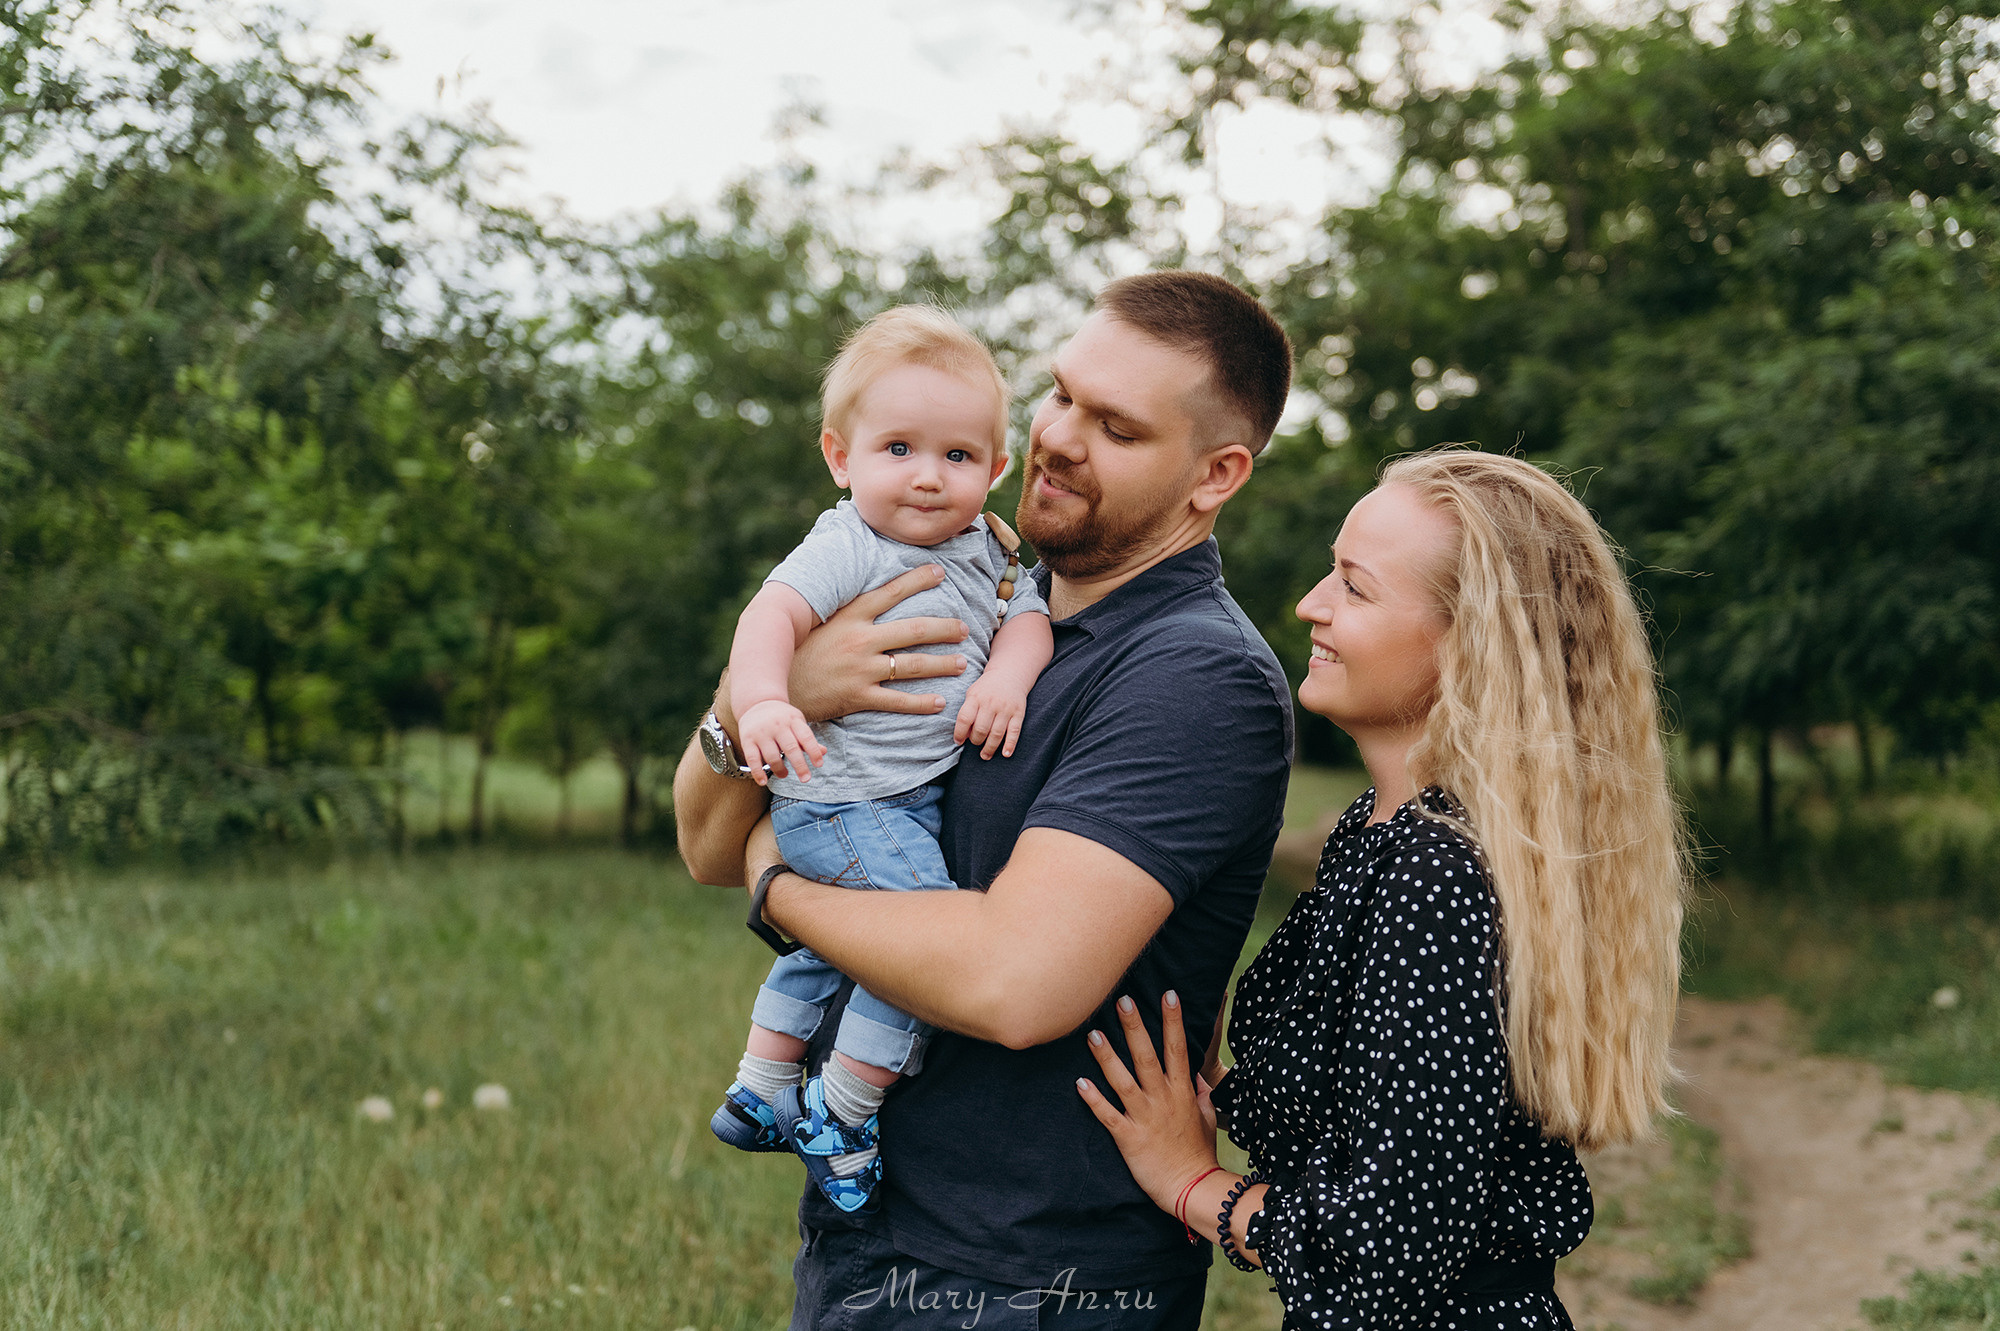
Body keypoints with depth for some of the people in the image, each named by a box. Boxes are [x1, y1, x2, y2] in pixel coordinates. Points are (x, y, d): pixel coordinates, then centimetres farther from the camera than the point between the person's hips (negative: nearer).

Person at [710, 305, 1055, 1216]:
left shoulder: (987, 549, 8)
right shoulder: (847, 548, -16)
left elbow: (1025, 613, 3)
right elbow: (770, 617, -27)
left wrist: (1008, 672, -20)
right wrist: (761, 704, -46)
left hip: (920, 799, 9)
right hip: (844, 802, -9)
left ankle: (759, 1092, 43)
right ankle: (839, 1116, -5)